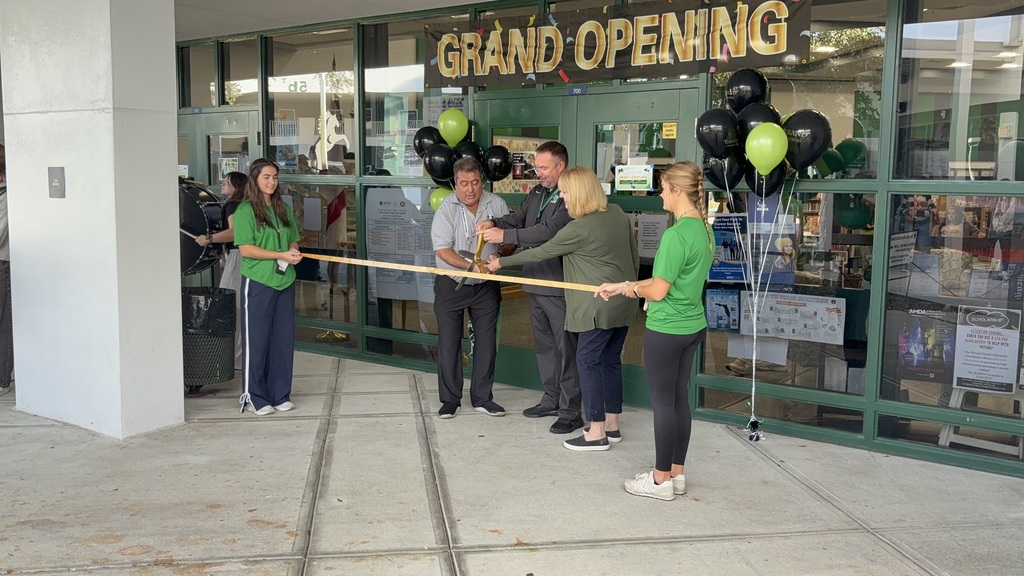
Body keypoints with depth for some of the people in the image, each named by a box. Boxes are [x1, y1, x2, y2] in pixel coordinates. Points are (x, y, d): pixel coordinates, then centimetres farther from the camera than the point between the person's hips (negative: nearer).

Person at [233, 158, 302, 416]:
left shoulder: (283, 209, 12)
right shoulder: (245, 210, -7)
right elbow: (245, 249, -13)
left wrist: (295, 253, -3)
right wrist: (281, 255, -17)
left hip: (285, 281, 6)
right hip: (258, 283, -6)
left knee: (283, 339, 9)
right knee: (257, 340, 2)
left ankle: (280, 394, 20)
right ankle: (254, 397, 13)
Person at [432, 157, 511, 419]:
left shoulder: (496, 204, -4)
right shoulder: (446, 208, -12)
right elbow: (442, 249, -17)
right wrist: (471, 266, -29)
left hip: (486, 285, 3)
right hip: (451, 283, -2)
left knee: (486, 341, 6)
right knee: (449, 341, 1)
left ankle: (482, 397, 18)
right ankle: (450, 399, 13)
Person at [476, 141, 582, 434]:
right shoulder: (537, 193, 12)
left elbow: (549, 231, -26)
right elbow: (518, 218, 10)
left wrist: (505, 235, -26)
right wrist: (494, 223, -11)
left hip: (559, 286, -9)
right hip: (537, 282, 9)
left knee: (566, 348, -1)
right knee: (544, 344, 19)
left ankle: (571, 411, 7)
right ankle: (552, 399, 32)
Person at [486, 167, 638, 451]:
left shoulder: (579, 229, -17)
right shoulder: (617, 214, 5)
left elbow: (541, 252, -8)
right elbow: (635, 257, 13)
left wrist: (501, 263, 3)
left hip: (599, 307, -9)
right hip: (623, 303, 9)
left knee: (588, 361, -1)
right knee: (611, 361, 14)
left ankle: (597, 433, 1)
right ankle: (612, 425, 22)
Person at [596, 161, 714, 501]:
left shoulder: (676, 235, -22)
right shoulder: (704, 230, 6)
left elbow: (658, 291, -21)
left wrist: (631, 288, 1)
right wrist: (622, 287, 12)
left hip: (666, 330, -9)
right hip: (693, 326, 9)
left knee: (663, 402, 3)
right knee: (679, 398, 15)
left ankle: (661, 480, 14)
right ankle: (676, 474, 26)